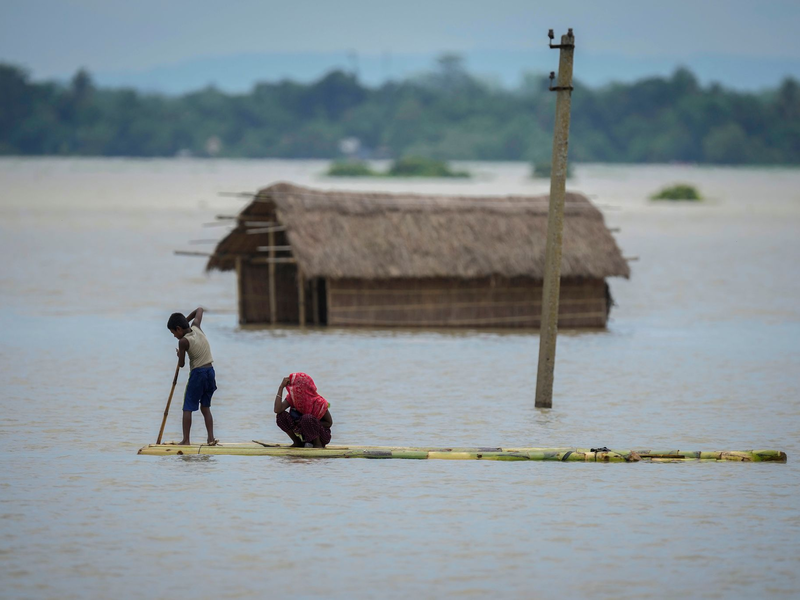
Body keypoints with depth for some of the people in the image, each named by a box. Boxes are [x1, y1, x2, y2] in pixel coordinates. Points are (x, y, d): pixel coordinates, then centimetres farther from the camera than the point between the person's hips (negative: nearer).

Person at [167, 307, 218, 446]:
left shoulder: (183, 341, -14)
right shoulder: (196, 327, 4)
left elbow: (181, 364, -7)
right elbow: (199, 310, 23)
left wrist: (179, 355, 13)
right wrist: (185, 320, 23)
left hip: (197, 373, -7)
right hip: (210, 372, 7)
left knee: (188, 408, -1)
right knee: (205, 407, 14)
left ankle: (185, 440, -6)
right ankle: (211, 438, 6)